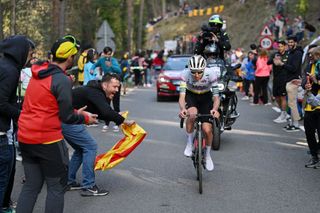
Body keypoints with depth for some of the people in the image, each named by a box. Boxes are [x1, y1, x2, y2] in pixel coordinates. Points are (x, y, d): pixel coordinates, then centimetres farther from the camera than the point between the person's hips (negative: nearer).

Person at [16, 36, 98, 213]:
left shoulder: (38, 74, 10)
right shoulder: (62, 80, -15)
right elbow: (66, 117, -13)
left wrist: (74, 112, 19)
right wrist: (85, 118, 6)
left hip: (25, 138, 7)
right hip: (48, 140, -7)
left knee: (31, 185, 15)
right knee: (56, 187, 6)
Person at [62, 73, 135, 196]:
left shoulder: (96, 92, 13)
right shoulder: (95, 93, -18)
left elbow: (101, 114, 22)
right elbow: (107, 112, -31)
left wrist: (117, 117, 9)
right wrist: (124, 121, -20)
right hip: (67, 120, -10)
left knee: (81, 149, 19)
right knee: (90, 146, -8)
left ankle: (69, 182, 23)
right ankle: (88, 187, -7)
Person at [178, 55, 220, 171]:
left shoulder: (211, 74, -30)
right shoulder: (185, 74, -30)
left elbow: (216, 96, -29)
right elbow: (182, 95, -34)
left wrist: (215, 109, -50)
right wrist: (182, 109, -54)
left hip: (206, 97, 0)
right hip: (191, 96, 0)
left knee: (207, 129, -11)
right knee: (192, 114, -35)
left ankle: (207, 155, 17)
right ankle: (189, 143, -11)